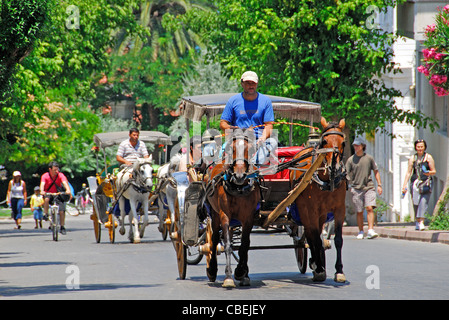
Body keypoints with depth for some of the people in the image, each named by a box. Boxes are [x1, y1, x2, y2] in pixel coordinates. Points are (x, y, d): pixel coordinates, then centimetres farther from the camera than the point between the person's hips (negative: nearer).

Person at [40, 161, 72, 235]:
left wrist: (68, 190, -48)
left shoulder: (60, 175, -13)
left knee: (62, 211, -11)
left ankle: (62, 227, 2)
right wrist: (42, 191, -51)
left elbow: (65, 183, -28)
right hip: (48, 194, -1)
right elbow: (42, 184, -29)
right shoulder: (45, 176, -13)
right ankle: (45, 214, -22)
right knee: (46, 199, -37)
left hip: (58, 194, 1)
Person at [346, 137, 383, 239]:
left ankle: (370, 230, -18)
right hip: (356, 188, 0)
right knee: (359, 211, 4)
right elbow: (346, 174, 3)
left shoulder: (369, 158, 7)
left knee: (370, 208, -15)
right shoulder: (351, 160, 4)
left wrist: (379, 185, 9)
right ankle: (361, 232, 15)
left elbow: (376, 171, 15)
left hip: (369, 187, 0)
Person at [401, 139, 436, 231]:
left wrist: (428, 172, -17)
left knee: (424, 201, -18)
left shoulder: (428, 157, 6)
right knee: (415, 203, 2)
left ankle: (421, 222, -26)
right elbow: (408, 172, 16)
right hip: (415, 182, 3)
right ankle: (417, 221, 16)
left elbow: (434, 171, 7)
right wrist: (404, 186, 10)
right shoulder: (413, 158, 13)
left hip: (426, 182, -3)